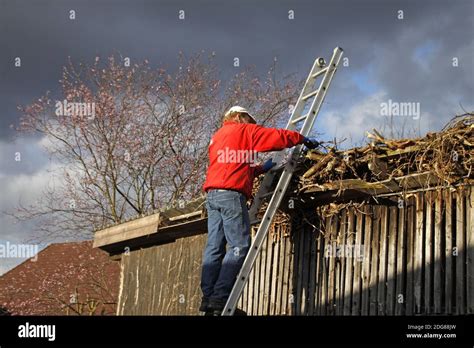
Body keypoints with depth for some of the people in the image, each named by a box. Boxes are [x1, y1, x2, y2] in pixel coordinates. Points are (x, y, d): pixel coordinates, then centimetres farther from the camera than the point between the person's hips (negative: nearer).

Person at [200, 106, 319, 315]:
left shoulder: (217, 137, 30)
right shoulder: (244, 130, 6)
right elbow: (278, 137, 2)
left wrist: (261, 169, 29)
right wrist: (303, 139, 16)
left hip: (212, 194, 9)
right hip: (231, 194, -8)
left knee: (215, 247, 3)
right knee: (239, 245, -10)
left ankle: (208, 298, -4)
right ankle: (220, 298, -19)